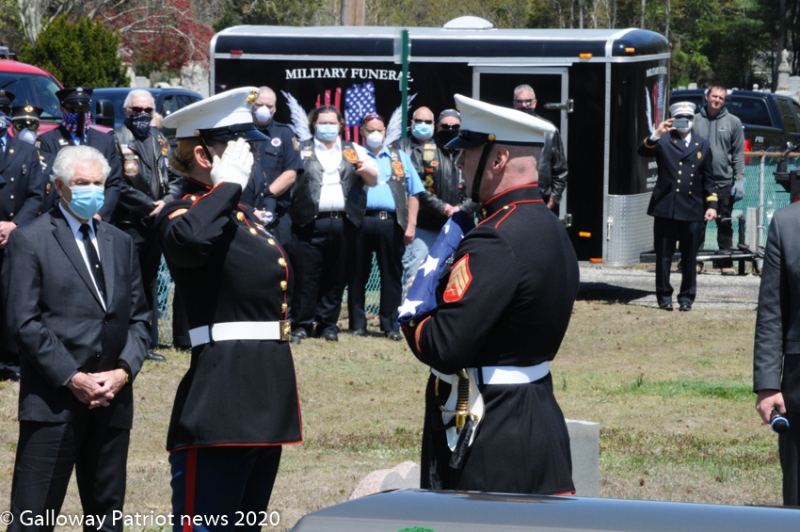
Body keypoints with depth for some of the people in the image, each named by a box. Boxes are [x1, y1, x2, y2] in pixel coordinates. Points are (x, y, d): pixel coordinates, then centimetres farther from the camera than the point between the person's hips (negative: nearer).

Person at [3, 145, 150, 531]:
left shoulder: (120, 243, 18)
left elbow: (138, 317, 16)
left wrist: (124, 371, -2)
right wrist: (72, 379, -13)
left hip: (112, 399, 6)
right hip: (53, 399, -6)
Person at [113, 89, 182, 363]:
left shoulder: (160, 140, 15)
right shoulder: (116, 139, -5)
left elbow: (175, 177, 14)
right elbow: (118, 185, -13)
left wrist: (166, 201, -6)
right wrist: (149, 206, -11)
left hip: (155, 224, 6)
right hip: (128, 224, -6)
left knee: (150, 284, 12)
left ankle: (148, 343, 17)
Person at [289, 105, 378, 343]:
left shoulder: (354, 151, 18)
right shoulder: (301, 150, 13)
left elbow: (373, 180, 13)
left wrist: (365, 169, -10)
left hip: (343, 223, 2)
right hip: (310, 223, -2)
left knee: (335, 276, 4)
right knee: (306, 275, -4)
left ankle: (328, 323, 12)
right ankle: (301, 325, 0)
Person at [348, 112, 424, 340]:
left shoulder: (400, 157, 17)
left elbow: (413, 193, 12)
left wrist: (411, 224, 3)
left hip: (391, 222, 1)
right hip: (361, 221, -1)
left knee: (392, 275, 1)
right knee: (358, 275, 2)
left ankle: (391, 325, 6)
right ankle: (357, 324, 9)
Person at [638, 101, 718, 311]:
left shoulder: (702, 145, 14)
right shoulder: (663, 141, 6)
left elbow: (708, 179, 15)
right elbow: (643, 151, -13)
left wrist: (711, 205, 6)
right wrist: (657, 134, -29)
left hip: (693, 210, 2)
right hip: (666, 208, -2)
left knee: (689, 258, 4)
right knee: (664, 256, 2)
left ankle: (686, 298, 12)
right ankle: (664, 296, 9)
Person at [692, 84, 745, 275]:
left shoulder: (733, 122, 5)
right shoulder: (695, 121, 5)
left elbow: (738, 153, 4)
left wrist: (739, 180, -4)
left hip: (724, 181, -1)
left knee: (725, 222, 3)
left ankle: (725, 261, 6)